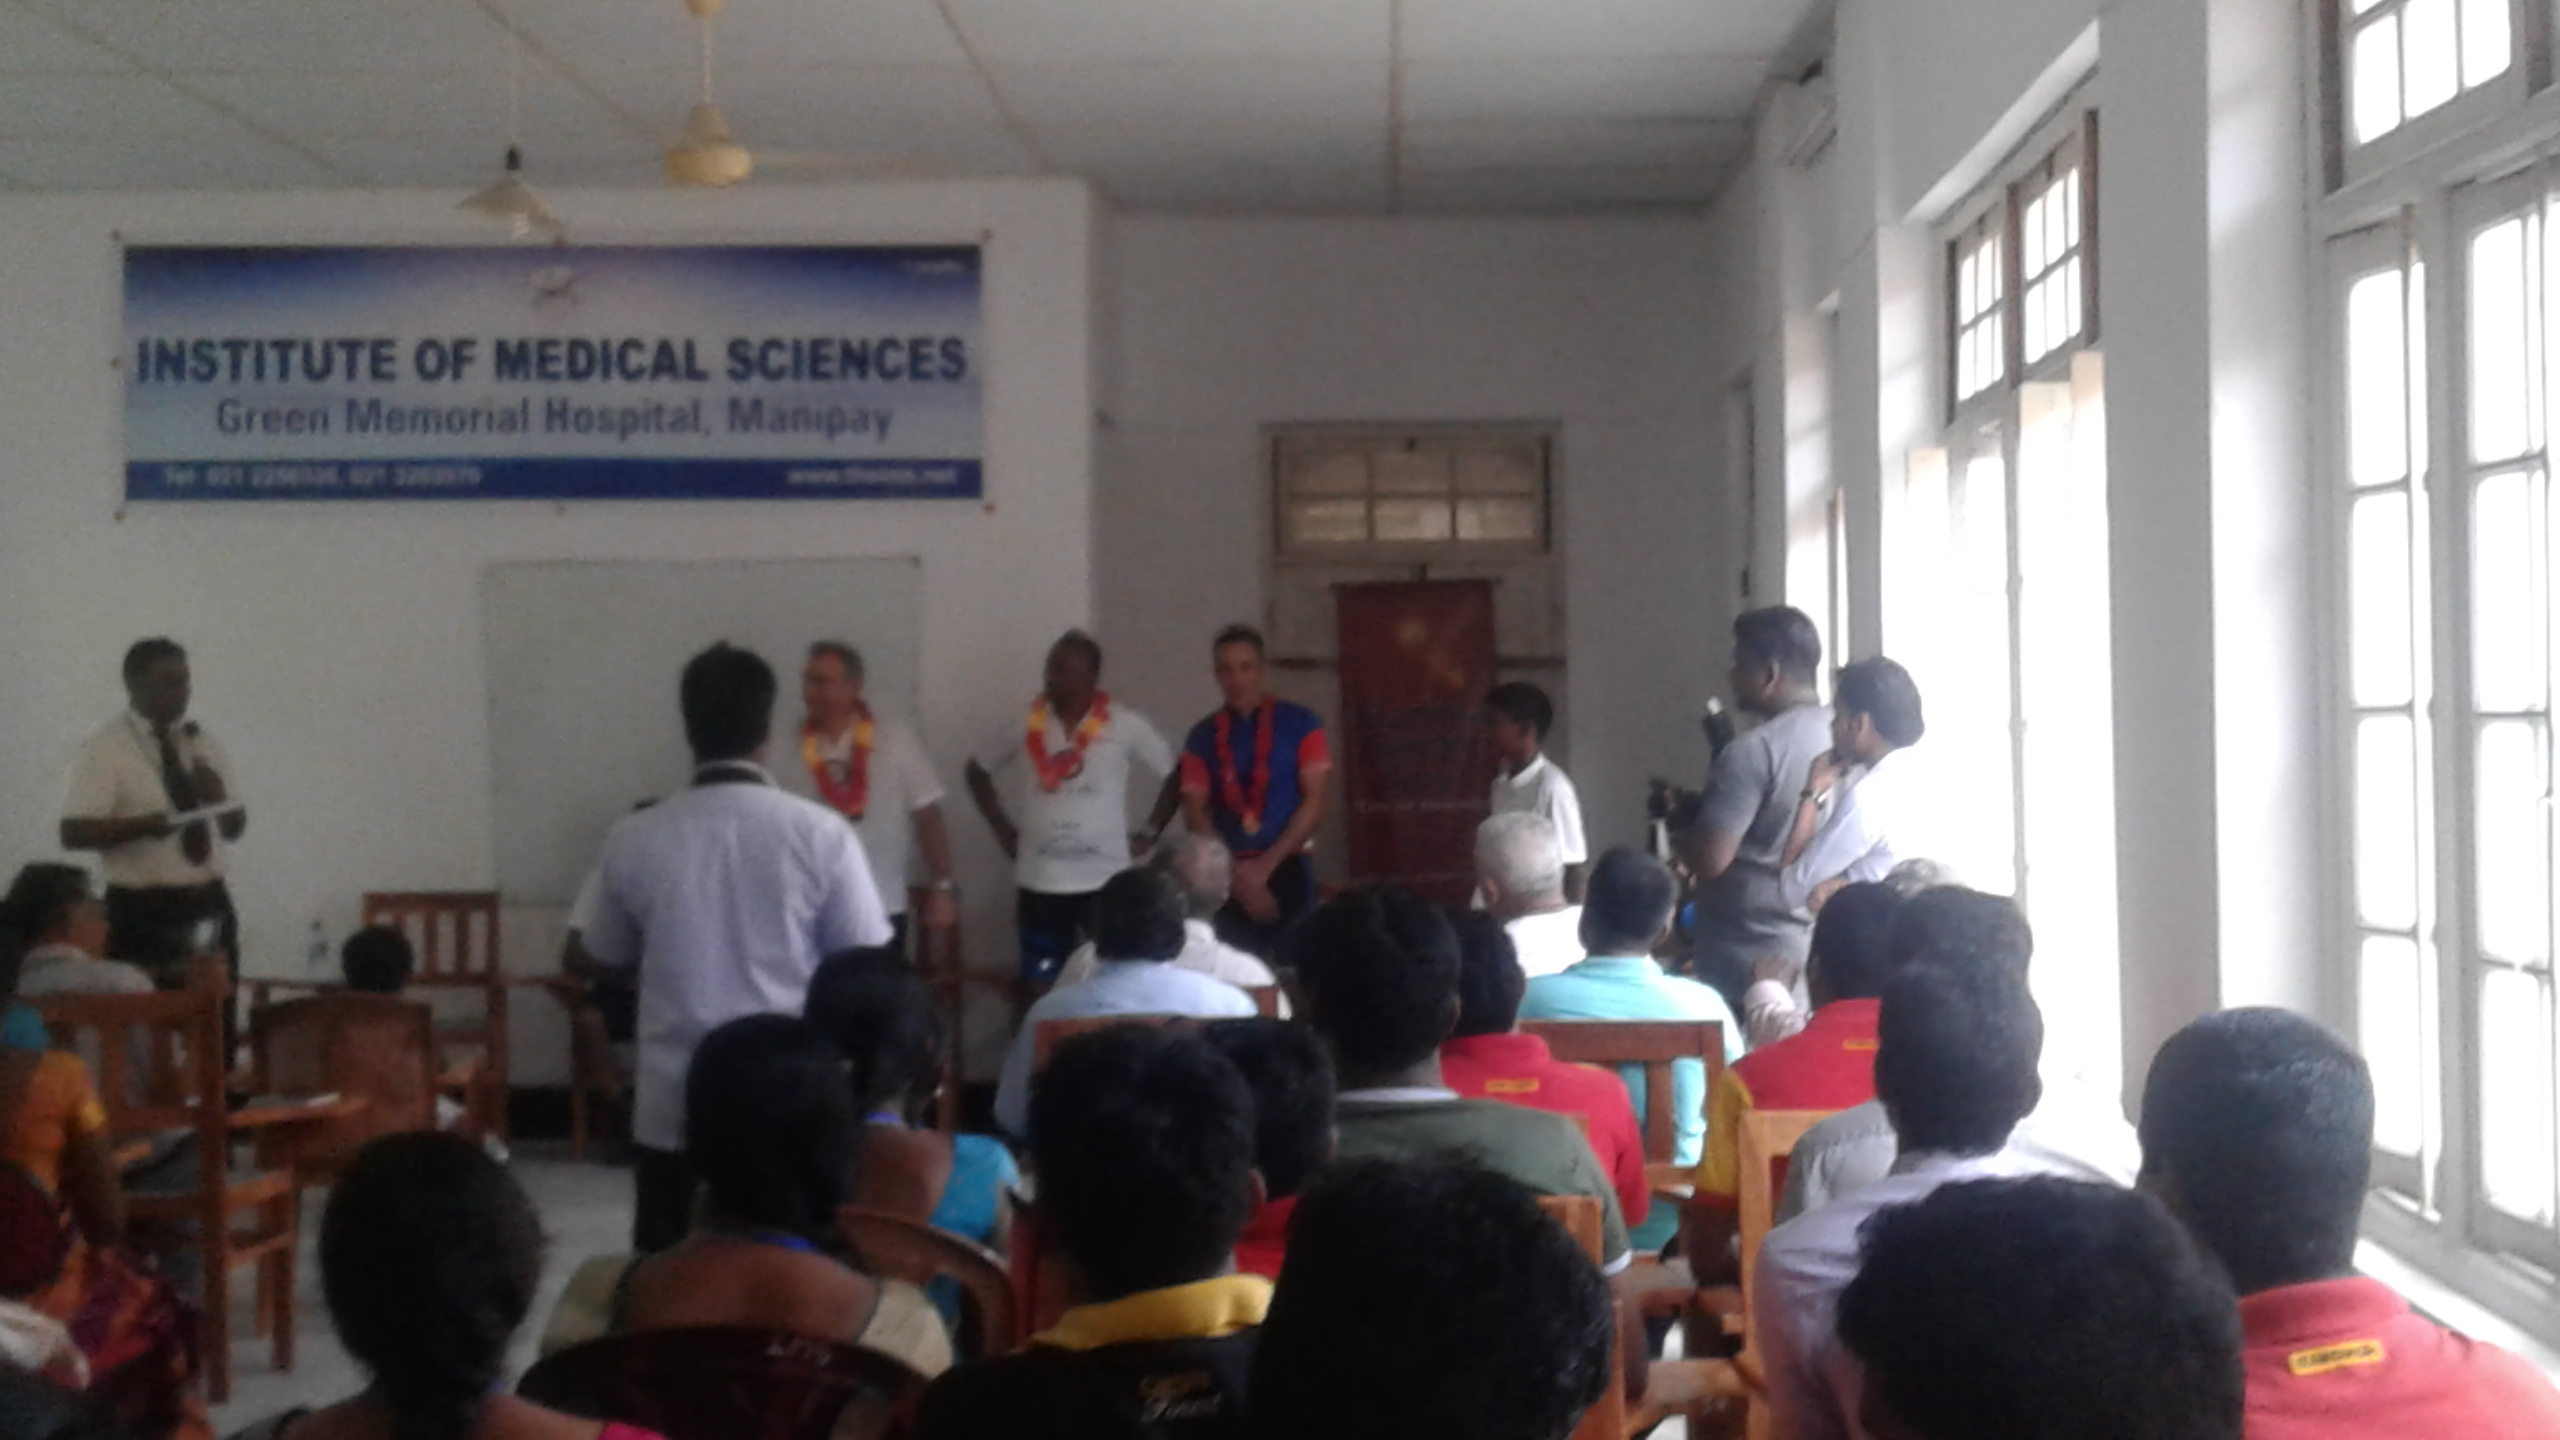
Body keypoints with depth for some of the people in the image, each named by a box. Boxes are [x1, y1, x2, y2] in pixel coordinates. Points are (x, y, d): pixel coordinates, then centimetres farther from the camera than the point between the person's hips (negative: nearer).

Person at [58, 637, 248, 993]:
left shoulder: (204, 743, 13)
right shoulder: (105, 748, -5)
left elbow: (235, 829, 17)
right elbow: (73, 832, -12)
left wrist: (219, 798, -4)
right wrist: (142, 826, -26)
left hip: (209, 906, 5)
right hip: (143, 910, -5)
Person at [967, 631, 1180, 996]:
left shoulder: (1125, 725, -4)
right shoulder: (1027, 725, 3)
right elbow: (978, 771, 17)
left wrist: (1150, 832, -1)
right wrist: (1003, 830, 9)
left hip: (1105, 880, -2)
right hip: (1039, 880, 2)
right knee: (1040, 987, 7)